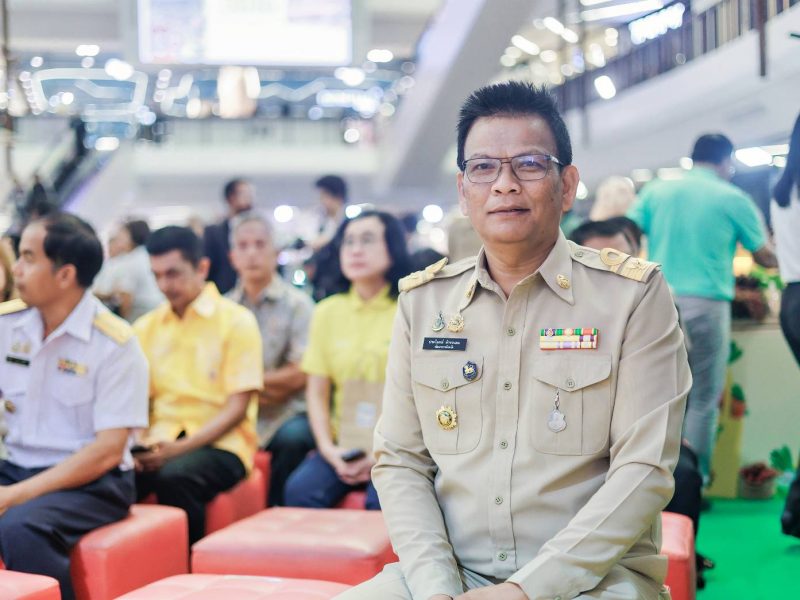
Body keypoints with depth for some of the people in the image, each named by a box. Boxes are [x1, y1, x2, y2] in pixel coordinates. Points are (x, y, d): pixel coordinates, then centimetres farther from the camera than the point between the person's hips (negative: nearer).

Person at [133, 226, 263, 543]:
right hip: (161, 443, 3)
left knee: (175, 477, -35)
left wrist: (180, 448, -18)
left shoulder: (236, 321, -1)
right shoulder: (146, 327, 14)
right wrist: (135, 444, -10)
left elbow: (237, 409, -6)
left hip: (220, 445, -3)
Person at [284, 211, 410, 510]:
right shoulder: (327, 312, 11)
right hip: (344, 444, 3)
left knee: (381, 501, -32)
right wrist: (328, 449, -5)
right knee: (301, 490, -24)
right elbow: (317, 393, 10)